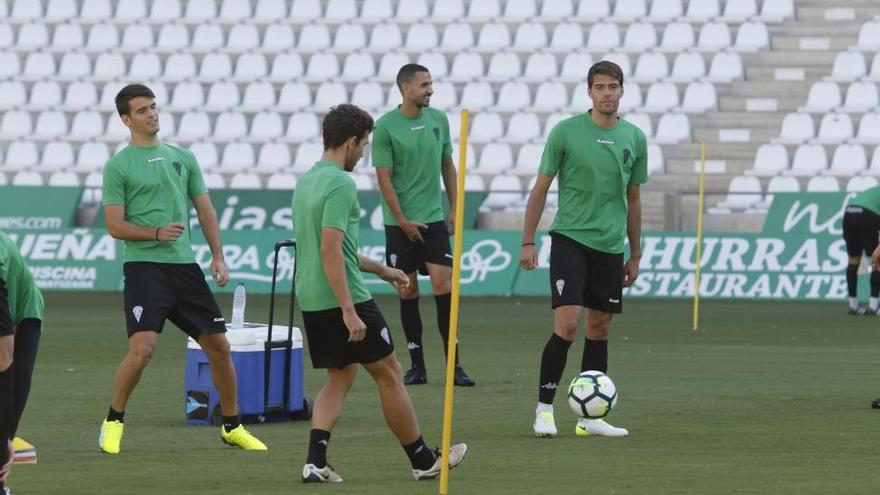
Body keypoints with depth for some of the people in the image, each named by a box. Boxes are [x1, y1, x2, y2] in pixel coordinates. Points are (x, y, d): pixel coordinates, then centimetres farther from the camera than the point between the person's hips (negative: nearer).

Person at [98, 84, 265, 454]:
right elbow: (115, 226, -5)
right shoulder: (118, 166, -1)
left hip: (184, 265, 5)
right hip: (144, 266, -5)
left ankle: (232, 426, 20)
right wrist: (156, 233, -18)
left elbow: (205, 211, 16)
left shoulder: (183, 157, 14)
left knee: (219, 346, 6)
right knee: (142, 349, -18)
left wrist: (218, 256, 5)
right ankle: (113, 422, 1)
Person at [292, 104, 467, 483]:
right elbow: (330, 249, -24)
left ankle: (315, 461, 0)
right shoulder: (340, 185, -16)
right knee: (389, 375, 4)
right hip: (342, 297, -9)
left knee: (340, 377, 15)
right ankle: (423, 461, 14)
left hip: (311, 301, 9)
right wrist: (349, 311, -25)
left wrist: (381, 270, 31)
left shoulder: (306, 181, 14)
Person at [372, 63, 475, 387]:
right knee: (408, 292, 2)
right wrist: (403, 222, -11)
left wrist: (454, 209, 9)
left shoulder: (438, 119, 5)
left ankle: (453, 365, -3)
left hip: (434, 219, 3)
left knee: (443, 286, -5)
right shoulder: (386, 127, -8)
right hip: (401, 223, -3)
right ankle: (417, 366, 10)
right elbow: (384, 178, -8)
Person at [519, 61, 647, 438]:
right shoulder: (566, 132, -5)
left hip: (610, 247, 4)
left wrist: (635, 255, 16)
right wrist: (528, 242, -5)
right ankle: (544, 408, -6)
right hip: (570, 239, -4)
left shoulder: (634, 138, 6)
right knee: (567, 323, -14)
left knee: (599, 329, 7)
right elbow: (541, 188, 0)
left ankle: (589, 417, 13)